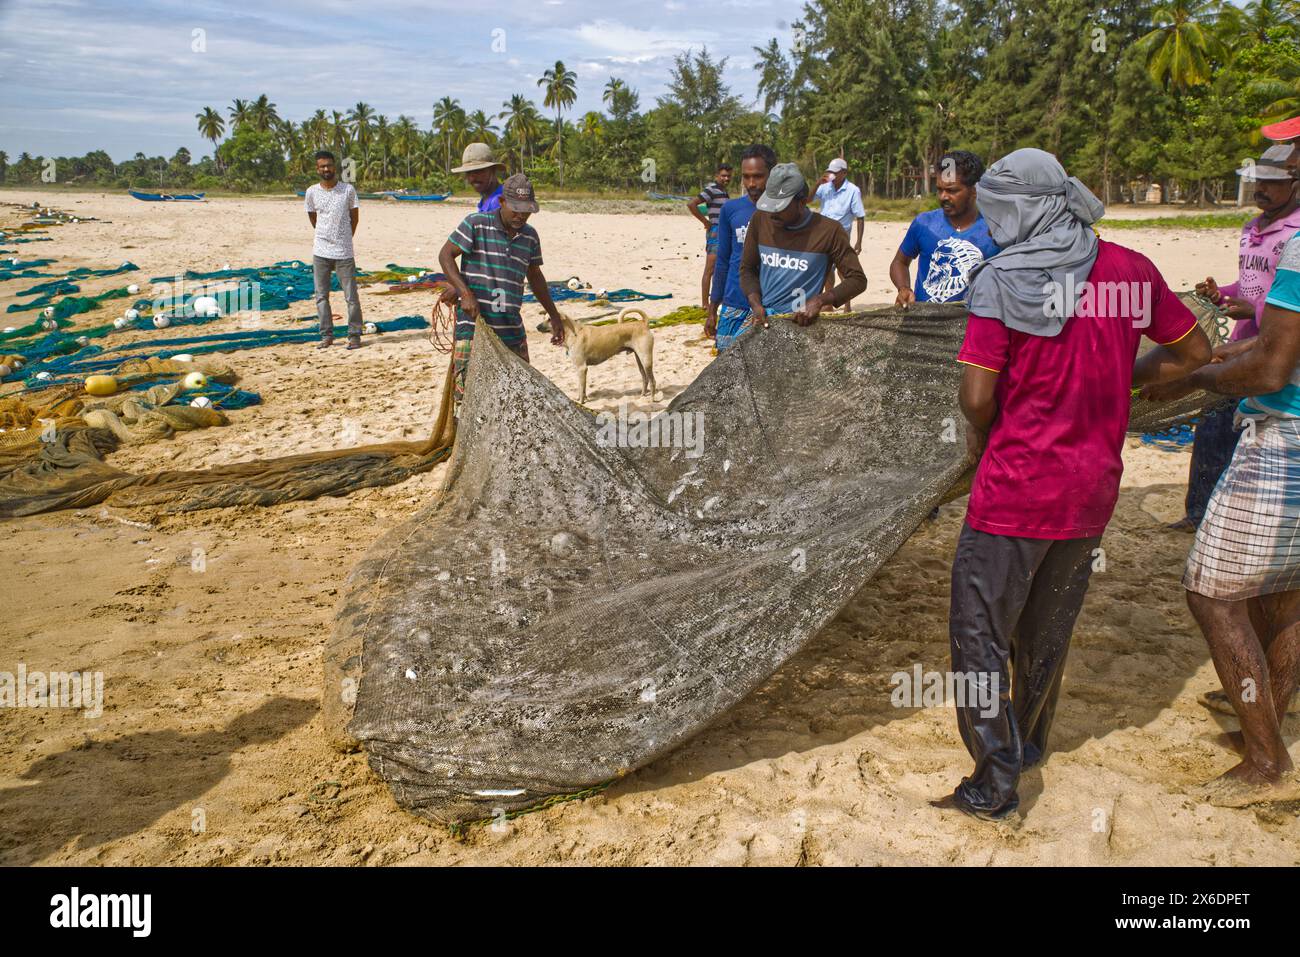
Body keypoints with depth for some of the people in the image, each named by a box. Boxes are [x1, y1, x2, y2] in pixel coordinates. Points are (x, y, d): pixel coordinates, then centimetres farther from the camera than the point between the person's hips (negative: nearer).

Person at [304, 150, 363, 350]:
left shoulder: (348, 190, -2)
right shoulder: (312, 192, 3)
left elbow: (355, 217, 7)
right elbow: (312, 218, 15)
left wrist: (344, 239, 11)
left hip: (344, 253, -2)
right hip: (320, 252, 2)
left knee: (351, 296, 0)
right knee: (321, 296, 5)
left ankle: (354, 335, 8)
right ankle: (327, 335, 13)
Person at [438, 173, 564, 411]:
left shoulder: (530, 236, 10)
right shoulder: (476, 224, -6)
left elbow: (535, 276, 23)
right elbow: (446, 255, -6)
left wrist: (554, 316, 25)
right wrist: (465, 294, -19)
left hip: (512, 328, 6)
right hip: (473, 323, -5)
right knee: (467, 387, -8)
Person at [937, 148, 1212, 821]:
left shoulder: (1001, 280, -15)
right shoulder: (1132, 271, 0)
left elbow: (977, 397, -17)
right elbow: (1193, 352, 10)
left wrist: (979, 434, 4)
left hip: (1017, 488, -6)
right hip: (1093, 487, 6)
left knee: (981, 631, 7)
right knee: (1047, 630, 22)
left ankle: (995, 783, 11)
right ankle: (1027, 744, 41)